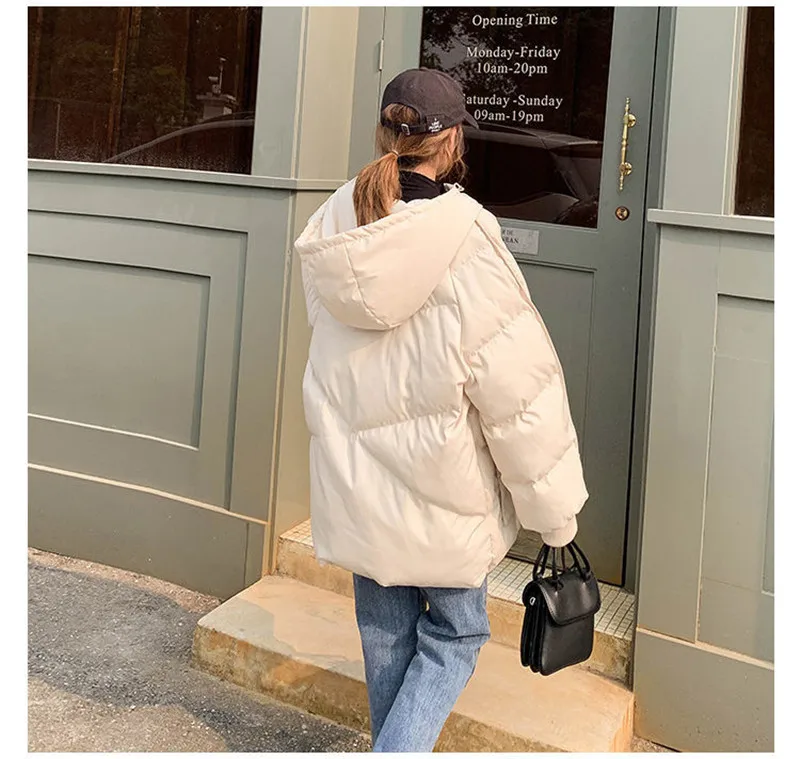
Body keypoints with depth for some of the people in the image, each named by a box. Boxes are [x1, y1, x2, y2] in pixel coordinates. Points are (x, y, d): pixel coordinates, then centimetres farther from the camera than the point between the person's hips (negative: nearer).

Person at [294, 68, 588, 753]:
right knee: (454, 634, 16)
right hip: (443, 487, -5)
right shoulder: (466, 240, -21)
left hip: (353, 480, 5)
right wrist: (555, 510, -9)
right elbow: (520, 387, -18)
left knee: (386, 633, 22)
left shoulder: (331, 227, -5)